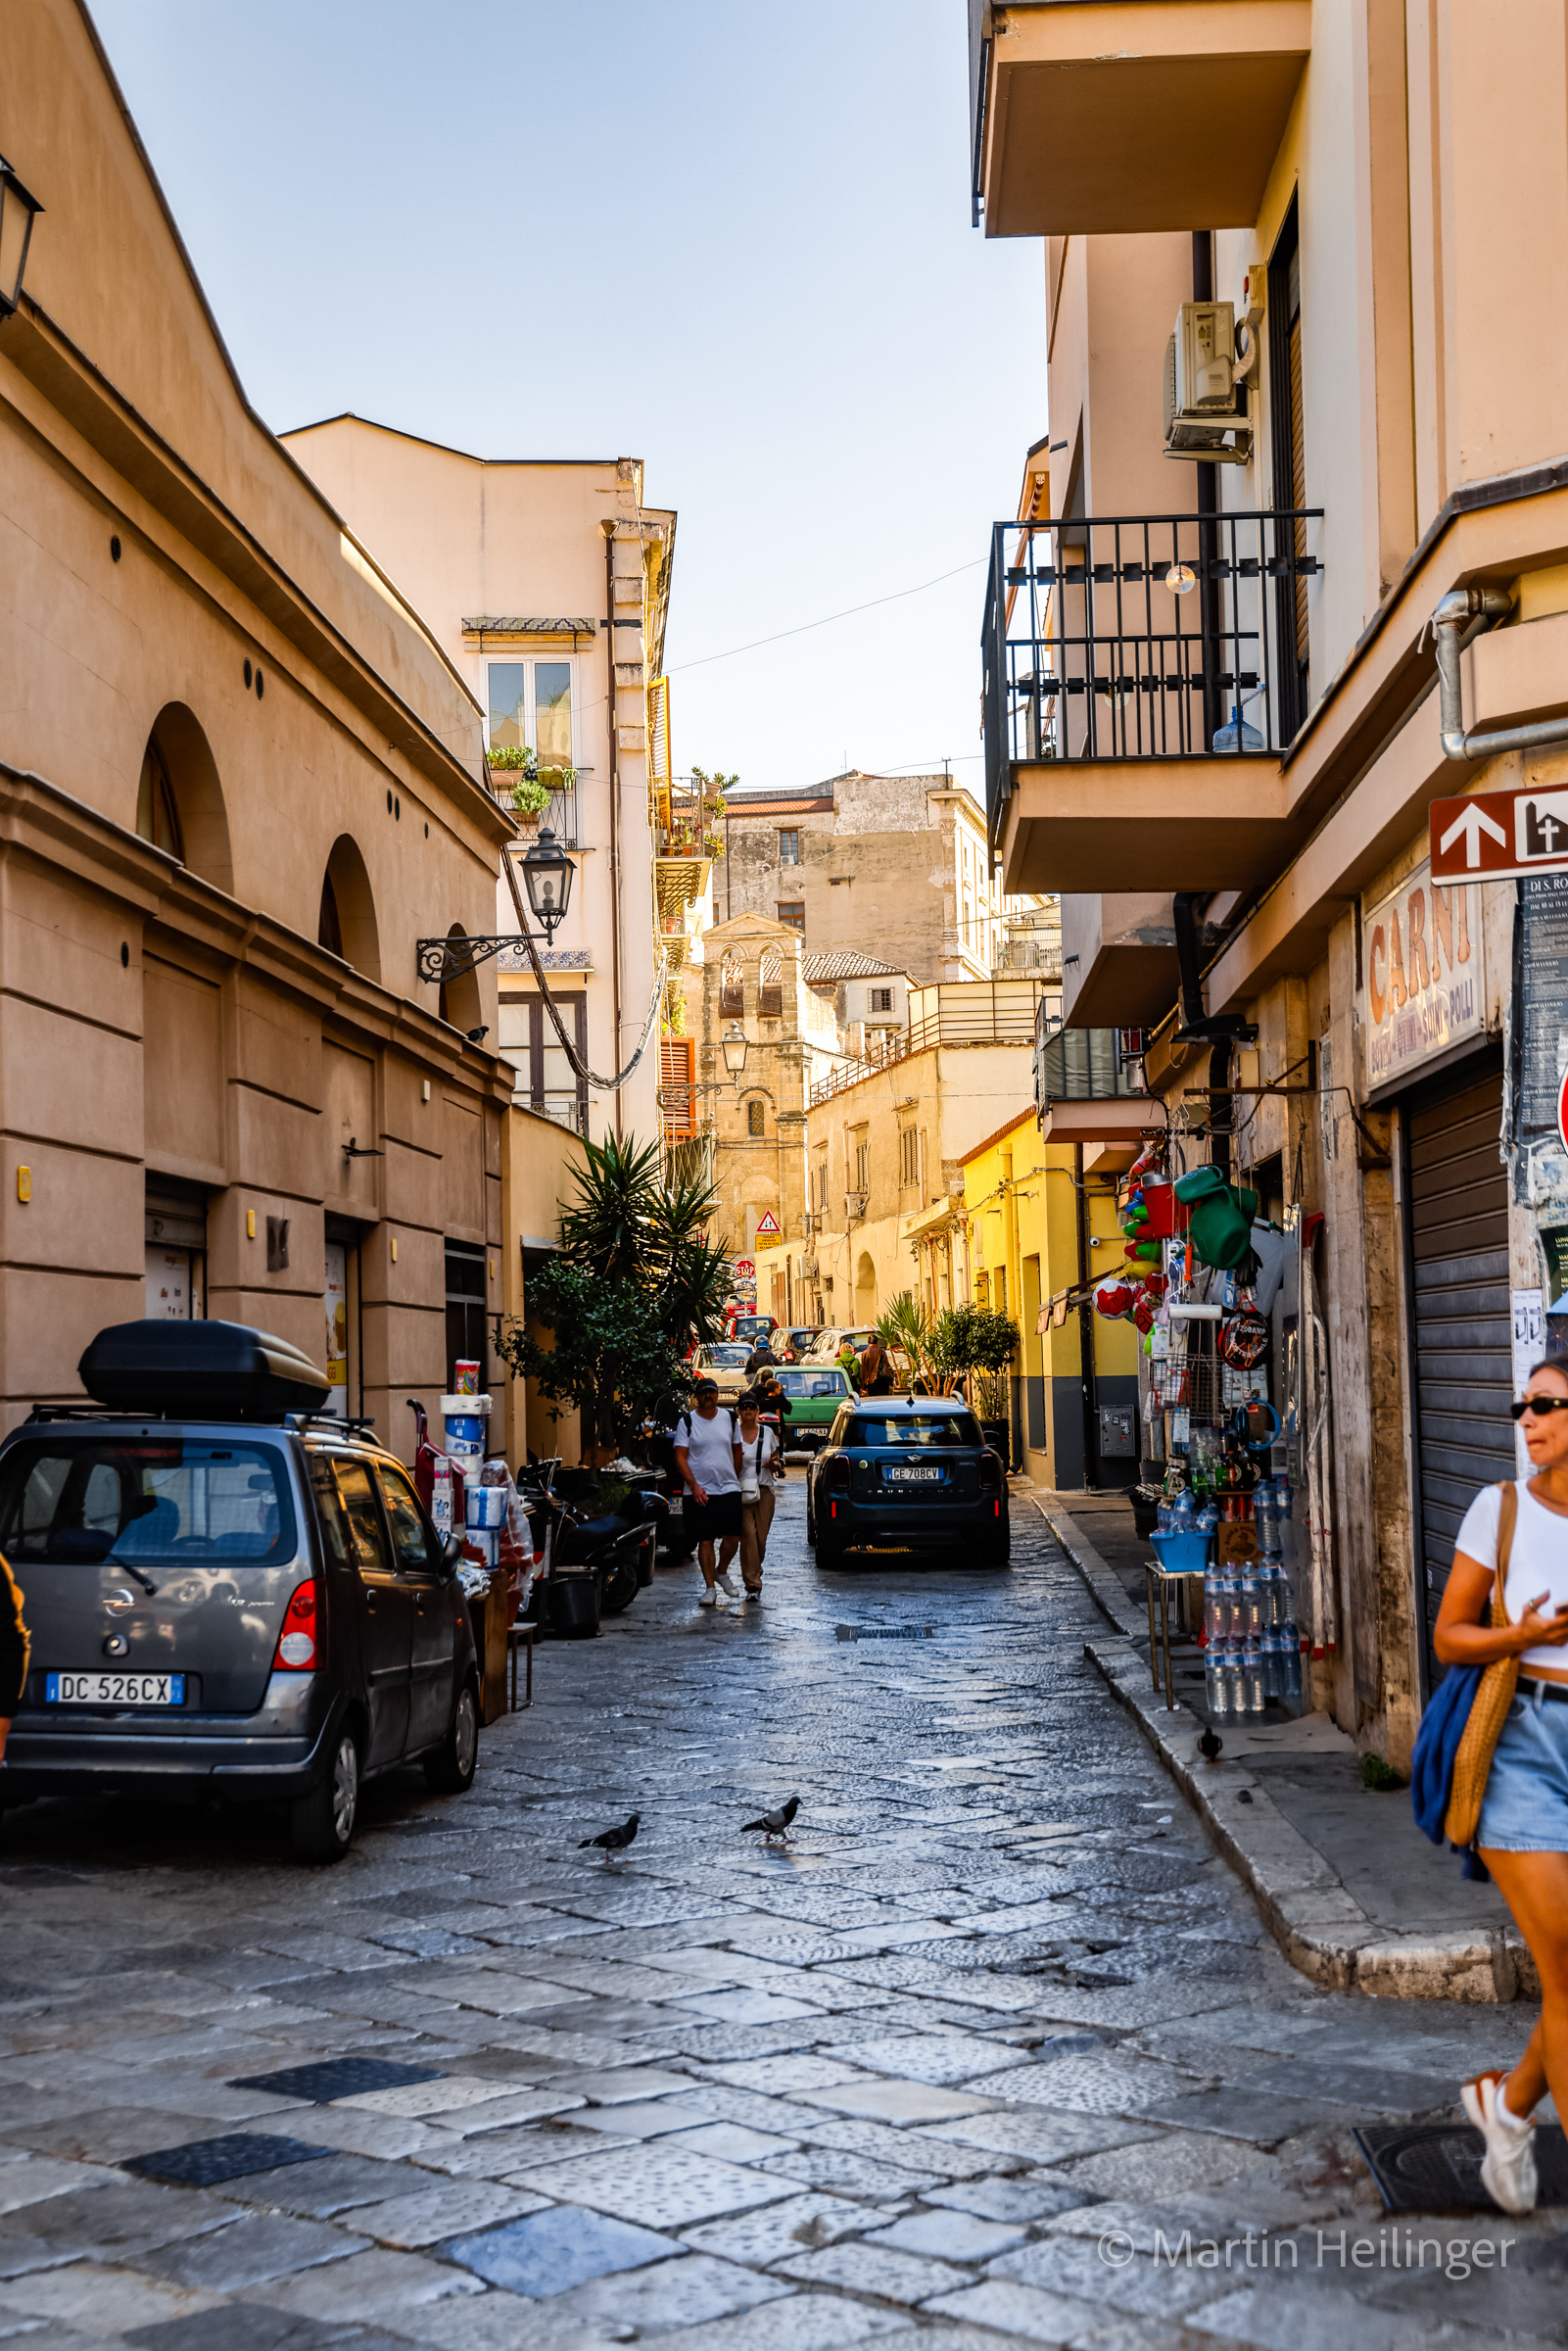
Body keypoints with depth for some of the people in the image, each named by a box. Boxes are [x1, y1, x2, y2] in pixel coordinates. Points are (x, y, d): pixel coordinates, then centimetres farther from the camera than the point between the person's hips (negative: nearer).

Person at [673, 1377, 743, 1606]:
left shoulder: (729, 1418, 8)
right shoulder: (686, 1422, -1)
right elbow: (680, 1458, -3)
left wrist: (735, 1479, 12)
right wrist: (694, 1486, -13)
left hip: (729, 1489, 2)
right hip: (700, 1492, -2)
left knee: (733, 1537, -3)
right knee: (705, 1540, -2)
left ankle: (722, 1573, 24)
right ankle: (710, 1588, 6)